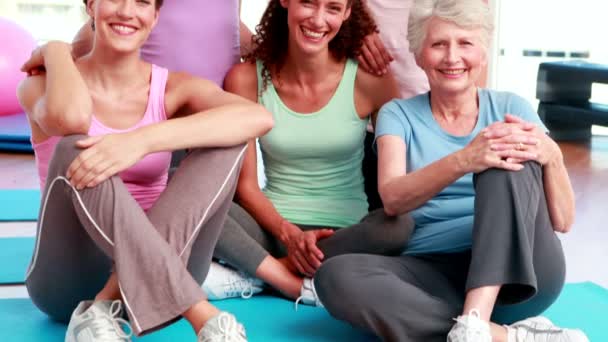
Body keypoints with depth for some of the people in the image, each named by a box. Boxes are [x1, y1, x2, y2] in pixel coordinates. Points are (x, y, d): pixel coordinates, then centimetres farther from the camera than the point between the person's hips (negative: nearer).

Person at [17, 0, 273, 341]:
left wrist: (143, 140, -33)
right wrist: (56, 51, -9)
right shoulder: (41, 84, -2)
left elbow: (259, 117, -22)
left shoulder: (172, 89, 1)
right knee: (74, 149, -29)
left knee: (228, 139, -17)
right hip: (69, 279, -1)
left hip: (158, 278, 2)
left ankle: (107, 308, -28)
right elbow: (70, 117, -30)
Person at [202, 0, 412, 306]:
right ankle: (302, 285, -24)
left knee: (397, 226, -35)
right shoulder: (246, 79, -3)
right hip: (272, 228, 0)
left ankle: (250, 278, -22)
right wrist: (288, 233, -18)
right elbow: (245, 184, -2)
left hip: (344, 236, 0)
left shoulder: (368, 80, -6)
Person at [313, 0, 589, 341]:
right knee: (335, 276, -28)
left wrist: (551, 157, -20)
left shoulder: (511, 108, 9)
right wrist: (464, 161, -31)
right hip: (433, 274, 0)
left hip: (523, 273, 0)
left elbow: (562, 221, 1)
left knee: (511, 161, -23)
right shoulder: (399, 115, 8)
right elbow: (393, 200, -13)